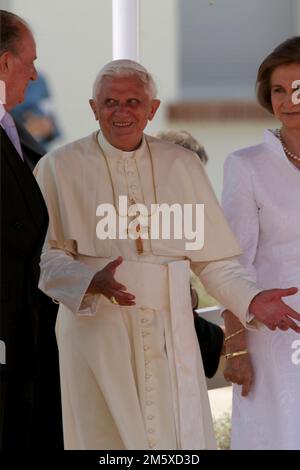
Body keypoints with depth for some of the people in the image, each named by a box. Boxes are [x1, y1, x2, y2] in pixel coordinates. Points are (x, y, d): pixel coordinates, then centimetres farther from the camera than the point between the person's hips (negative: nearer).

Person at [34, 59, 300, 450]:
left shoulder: (183, 165, 10)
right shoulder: (60, 168, 3)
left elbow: (212, 257, 10)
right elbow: (45, 254, -3)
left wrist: (251, 299, -6)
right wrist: (92, 282, -22)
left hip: (169, 335, 2)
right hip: (96, 330, -2)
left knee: (183, 437, -2)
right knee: (108, 440, -3)